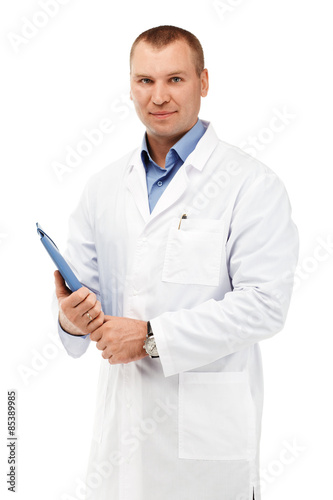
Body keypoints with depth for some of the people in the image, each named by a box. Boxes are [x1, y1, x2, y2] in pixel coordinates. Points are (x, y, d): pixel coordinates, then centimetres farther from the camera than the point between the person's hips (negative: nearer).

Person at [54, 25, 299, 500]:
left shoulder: (252, 185, -8)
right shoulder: (104, 187, 10)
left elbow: (264, 303, -15)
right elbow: (82, 281, 12)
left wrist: (152, 337, -18)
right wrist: (73, 317, -12)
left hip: (208, 423, -4)